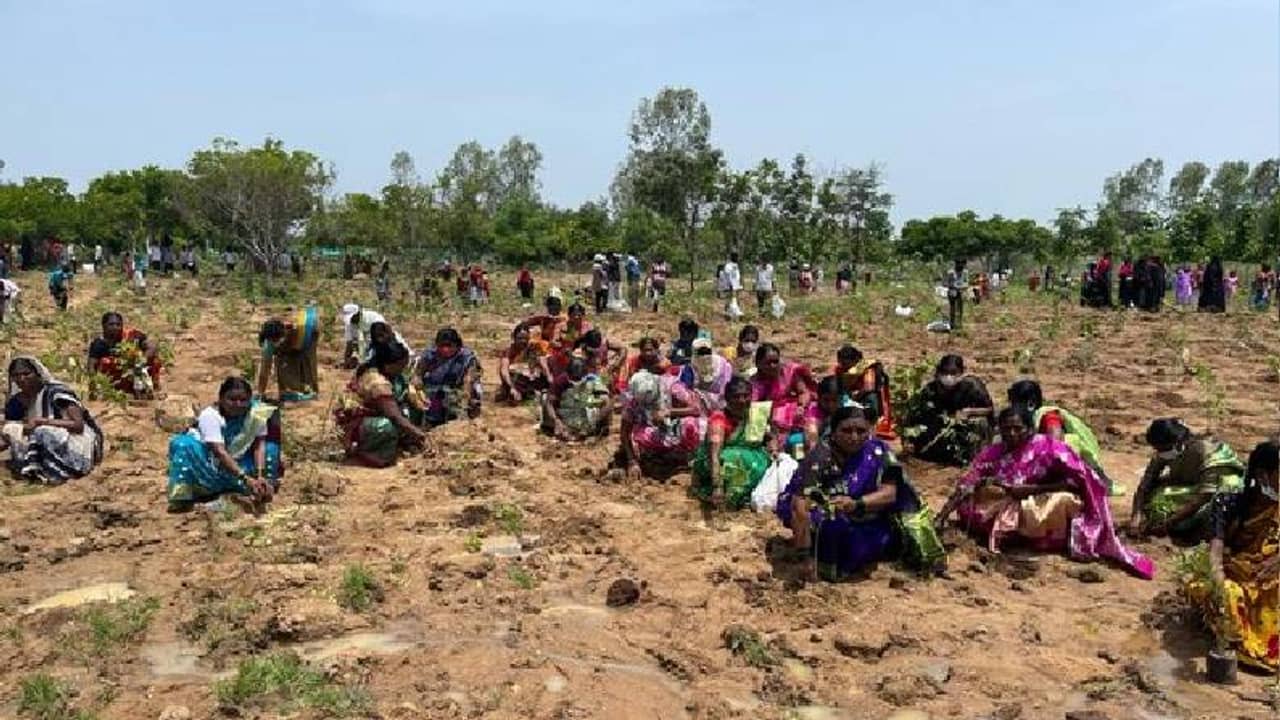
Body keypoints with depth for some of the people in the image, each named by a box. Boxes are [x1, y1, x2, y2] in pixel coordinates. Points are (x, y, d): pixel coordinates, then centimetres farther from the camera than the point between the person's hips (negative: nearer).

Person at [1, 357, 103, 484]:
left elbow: (78, 425, -21)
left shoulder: (56, 392, -14)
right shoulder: (16, 402, 6)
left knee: (41, 432, -30)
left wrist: (41, 421, -23)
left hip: (79, 445, -6)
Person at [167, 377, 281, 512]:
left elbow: (259, 446, -17)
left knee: (270, 447, -14)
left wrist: (260, 476, -34)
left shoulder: (257, 413, -14)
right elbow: (220, 452, -33)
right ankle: (181, 497, -28)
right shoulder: (210, 415, -24)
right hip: (209, 465, -3)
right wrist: (245, 479, -43)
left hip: (238, 463, 3)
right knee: (184, 444, -29)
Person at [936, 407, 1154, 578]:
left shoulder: (1048, 448, -14)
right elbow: (966, 485, -8)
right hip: (1008, 509, 4)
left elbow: (1078, 480, -17)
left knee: (1064, 501, -36)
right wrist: (941, 517, -21)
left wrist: (1033, 489, -22)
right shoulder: (994, 452, -4)